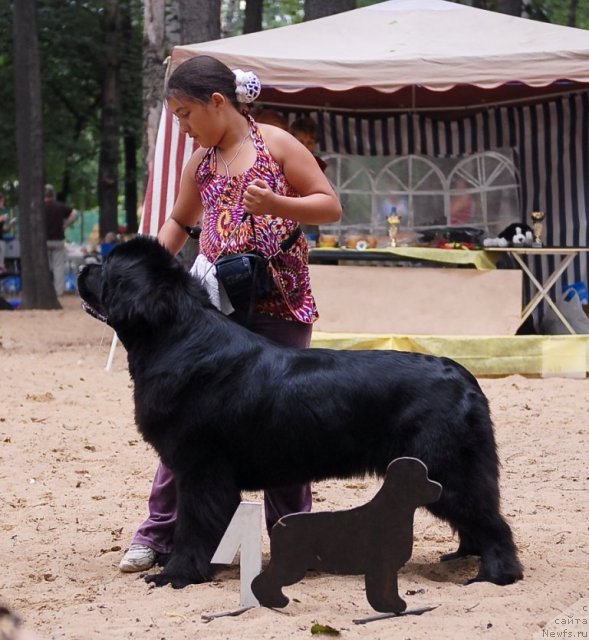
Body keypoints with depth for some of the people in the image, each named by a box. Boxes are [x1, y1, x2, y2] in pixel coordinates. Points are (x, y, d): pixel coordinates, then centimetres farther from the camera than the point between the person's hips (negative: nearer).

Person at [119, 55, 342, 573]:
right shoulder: (200, 163, 11)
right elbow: (180, 222, 24)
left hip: (281, 307, -4)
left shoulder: (276, 144, -2)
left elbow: (331, 206, -2)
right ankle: (159, 532, 6)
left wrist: (275, 203, -19)